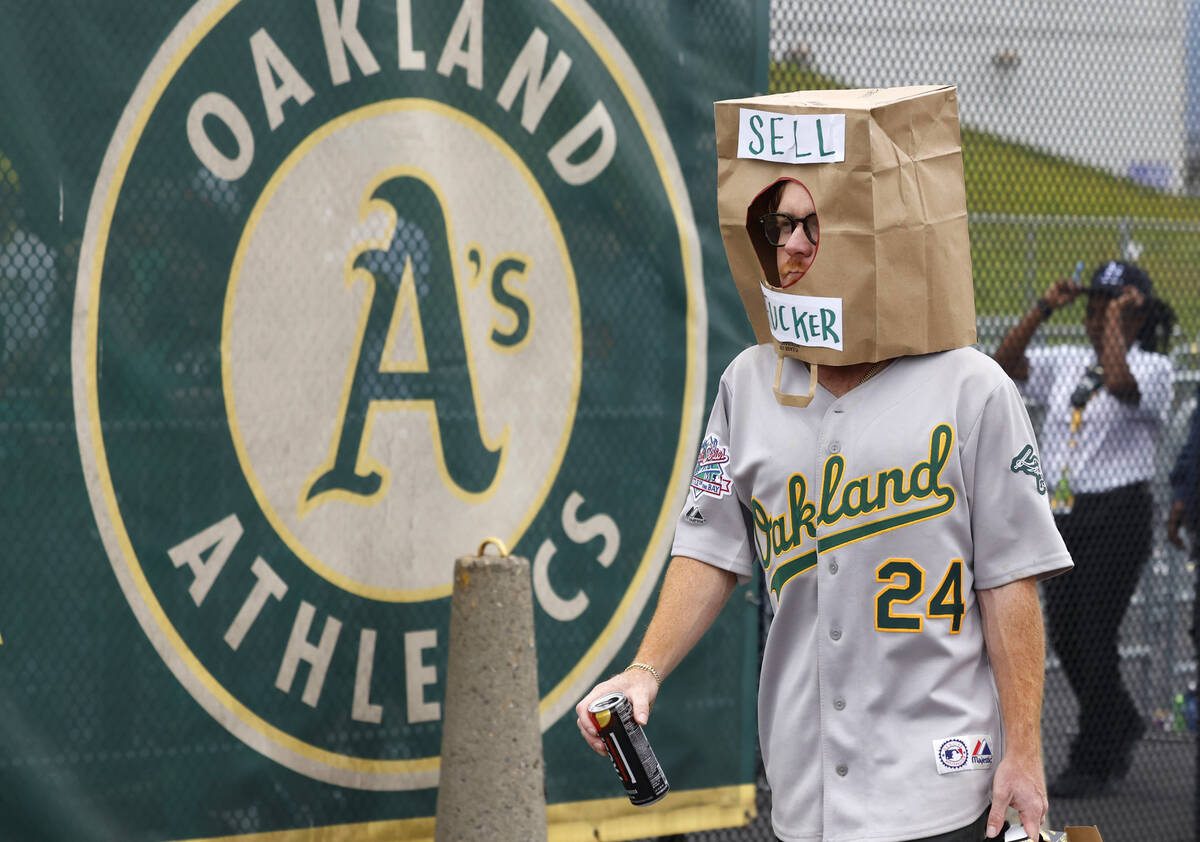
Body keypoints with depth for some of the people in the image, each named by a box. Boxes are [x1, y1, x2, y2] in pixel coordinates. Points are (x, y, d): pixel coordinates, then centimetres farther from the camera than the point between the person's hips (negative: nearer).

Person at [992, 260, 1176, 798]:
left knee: (1095, 639, -7)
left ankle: (1093, 763, 1)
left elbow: (1120, 382, -29)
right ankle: (1122, 726, 33)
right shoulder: (1067, 362, 13)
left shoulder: (1153, 368, -6)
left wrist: (1116, 321, -17)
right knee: (1063, 633, 11)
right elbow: (1005, 363, 3)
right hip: (1062, 513, 7)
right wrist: (1045, 308, -2)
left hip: (1117, 516, -7)